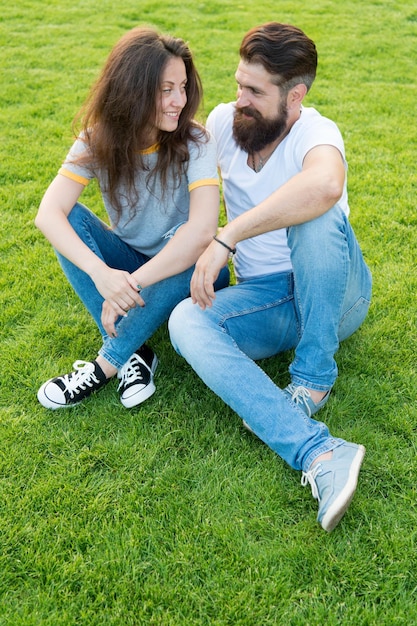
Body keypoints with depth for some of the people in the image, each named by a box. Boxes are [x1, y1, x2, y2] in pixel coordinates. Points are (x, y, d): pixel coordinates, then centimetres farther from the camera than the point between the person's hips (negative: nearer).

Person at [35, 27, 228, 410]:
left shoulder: (193, 143, -20)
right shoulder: (98, 140, -13)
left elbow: (203, 229, -36)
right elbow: (48, 214, -27)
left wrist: (131, 284, -38)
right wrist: (101, 273, -43)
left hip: (178, 269, -2)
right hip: (126, 263, 3)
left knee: (193, 246, -35)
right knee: (72, 219, -23)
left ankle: (106, 365, -24)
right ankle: (132, 353, -26)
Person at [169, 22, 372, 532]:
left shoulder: (316, 133, -16)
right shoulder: (223, 122, 2)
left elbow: (325, 185, -41)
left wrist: (226, 239, -40)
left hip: (335, 296, -4)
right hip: (266, 303, 4)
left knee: (314, 213, -33)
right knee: (185, 322, -26)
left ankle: (311, 380, -23)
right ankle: (320, 454, -42)